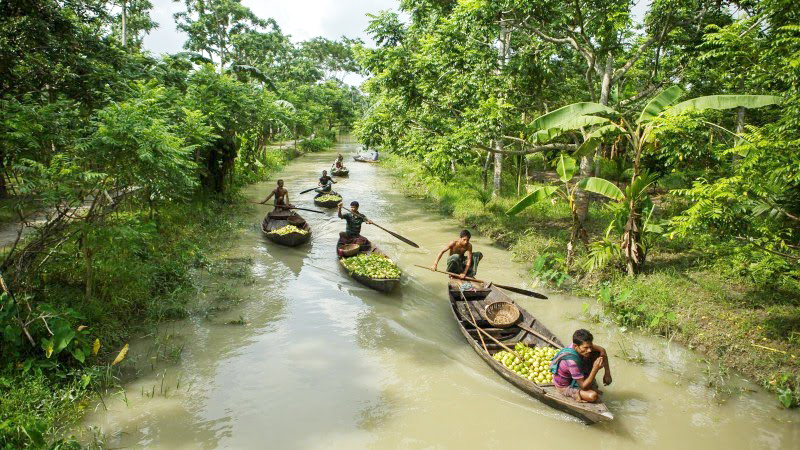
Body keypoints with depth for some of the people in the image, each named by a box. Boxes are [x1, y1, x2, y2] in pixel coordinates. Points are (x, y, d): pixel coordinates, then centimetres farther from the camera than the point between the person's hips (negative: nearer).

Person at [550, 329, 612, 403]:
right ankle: (577, 393, 2)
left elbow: (602, 350, -6)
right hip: (565, 387, -7)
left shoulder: (578, 344, -22)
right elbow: (583, 386, -32)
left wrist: (607, 373, -6)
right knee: (593, 396, -30)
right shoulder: (572, 361, -41)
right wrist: (595, 369, -41)